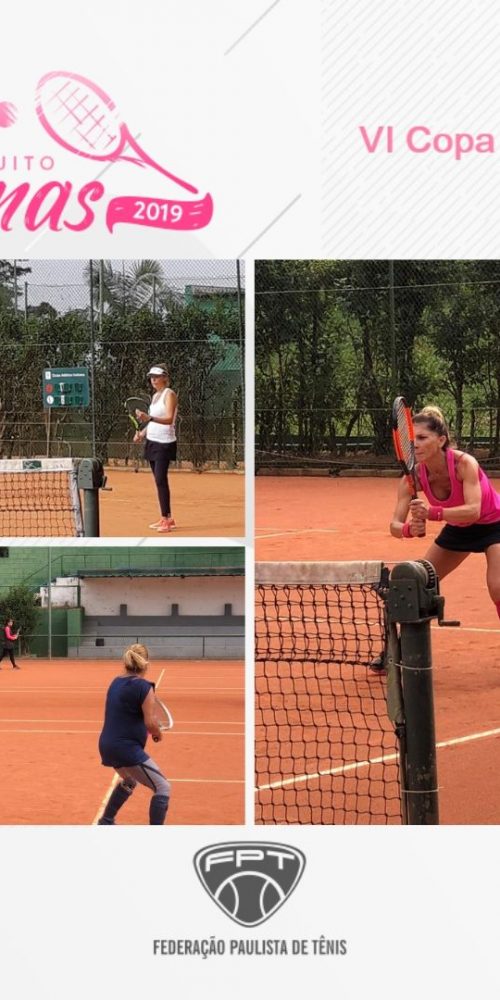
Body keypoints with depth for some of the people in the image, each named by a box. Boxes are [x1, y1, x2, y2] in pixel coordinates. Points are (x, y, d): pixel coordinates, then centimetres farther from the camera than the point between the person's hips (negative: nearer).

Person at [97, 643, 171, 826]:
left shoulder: (116, 682, 9)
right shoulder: (144, 687, -14)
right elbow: (150, 723, -17)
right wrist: (158, 733, 4)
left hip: (107, 745, 9)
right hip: (127, 749, -9)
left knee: (130, 781, 35)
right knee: (162, 788, -2)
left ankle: (105, 822, 42)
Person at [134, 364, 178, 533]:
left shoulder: (169, 394, -10)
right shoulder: (155, 396, 14)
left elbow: (169, 419, -23)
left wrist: (149, 418, -37)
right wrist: (142, 432, 7)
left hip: (165, 443, -8)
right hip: (152, 441, 8)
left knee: (161, 480, -14)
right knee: (159, 481, 7)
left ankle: (166, 519, -13)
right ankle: (166, 518, 12)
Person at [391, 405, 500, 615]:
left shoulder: (464, 463, -34)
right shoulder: (414, 477, -22)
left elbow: (473, 511, -46)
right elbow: (395, 525, -24)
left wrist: (432, 513, -62)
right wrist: (409, 529, -49)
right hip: (458, 528, 5)